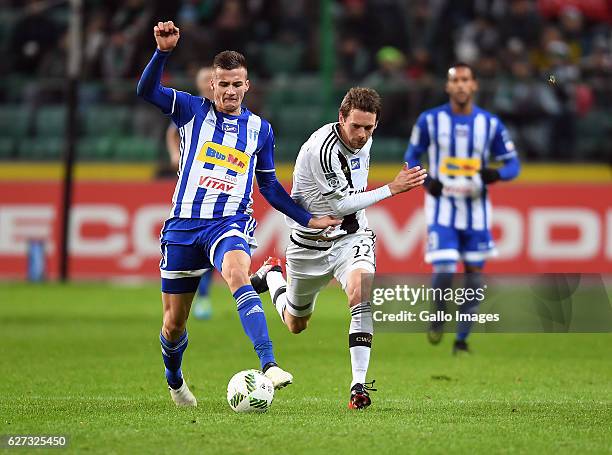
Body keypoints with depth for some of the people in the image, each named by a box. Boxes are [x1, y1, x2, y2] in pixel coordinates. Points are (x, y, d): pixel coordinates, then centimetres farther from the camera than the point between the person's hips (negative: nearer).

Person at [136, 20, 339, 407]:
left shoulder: (260, 129, 10)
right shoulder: (192, 111, 4)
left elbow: (269, 186, 19)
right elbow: (146, 91, -12)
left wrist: (308, 219, 13)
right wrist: (164, 51, -27)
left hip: (231, 224, -1)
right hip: (184, 225, 1)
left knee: (237, 274, -36)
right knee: (174, 323, 6)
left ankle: (268, 365, -49)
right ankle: (174, 378, 39)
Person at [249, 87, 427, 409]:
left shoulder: (363, 140, -4)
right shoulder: (322, 149, -28)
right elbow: (341, 204, -24)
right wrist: (392, 189, -25)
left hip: (351, 236, 4)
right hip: (311, 242, -4)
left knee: (361, 293, -28)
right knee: (296, 324, 17)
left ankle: (359, 386, -29)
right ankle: (271, 275, 51)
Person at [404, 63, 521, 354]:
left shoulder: (490, 123, -1)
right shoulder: (430, 120, -3)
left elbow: (513, 164, 4)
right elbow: (412, 156, 8)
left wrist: (496, 174, -19)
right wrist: (425, 181, -11)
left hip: (476, 208, 2)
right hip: (442, 206, -2)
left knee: (474, 276, 5)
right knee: (444, 271, -15)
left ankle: (462, 338, 19)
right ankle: (439, 316, 15)